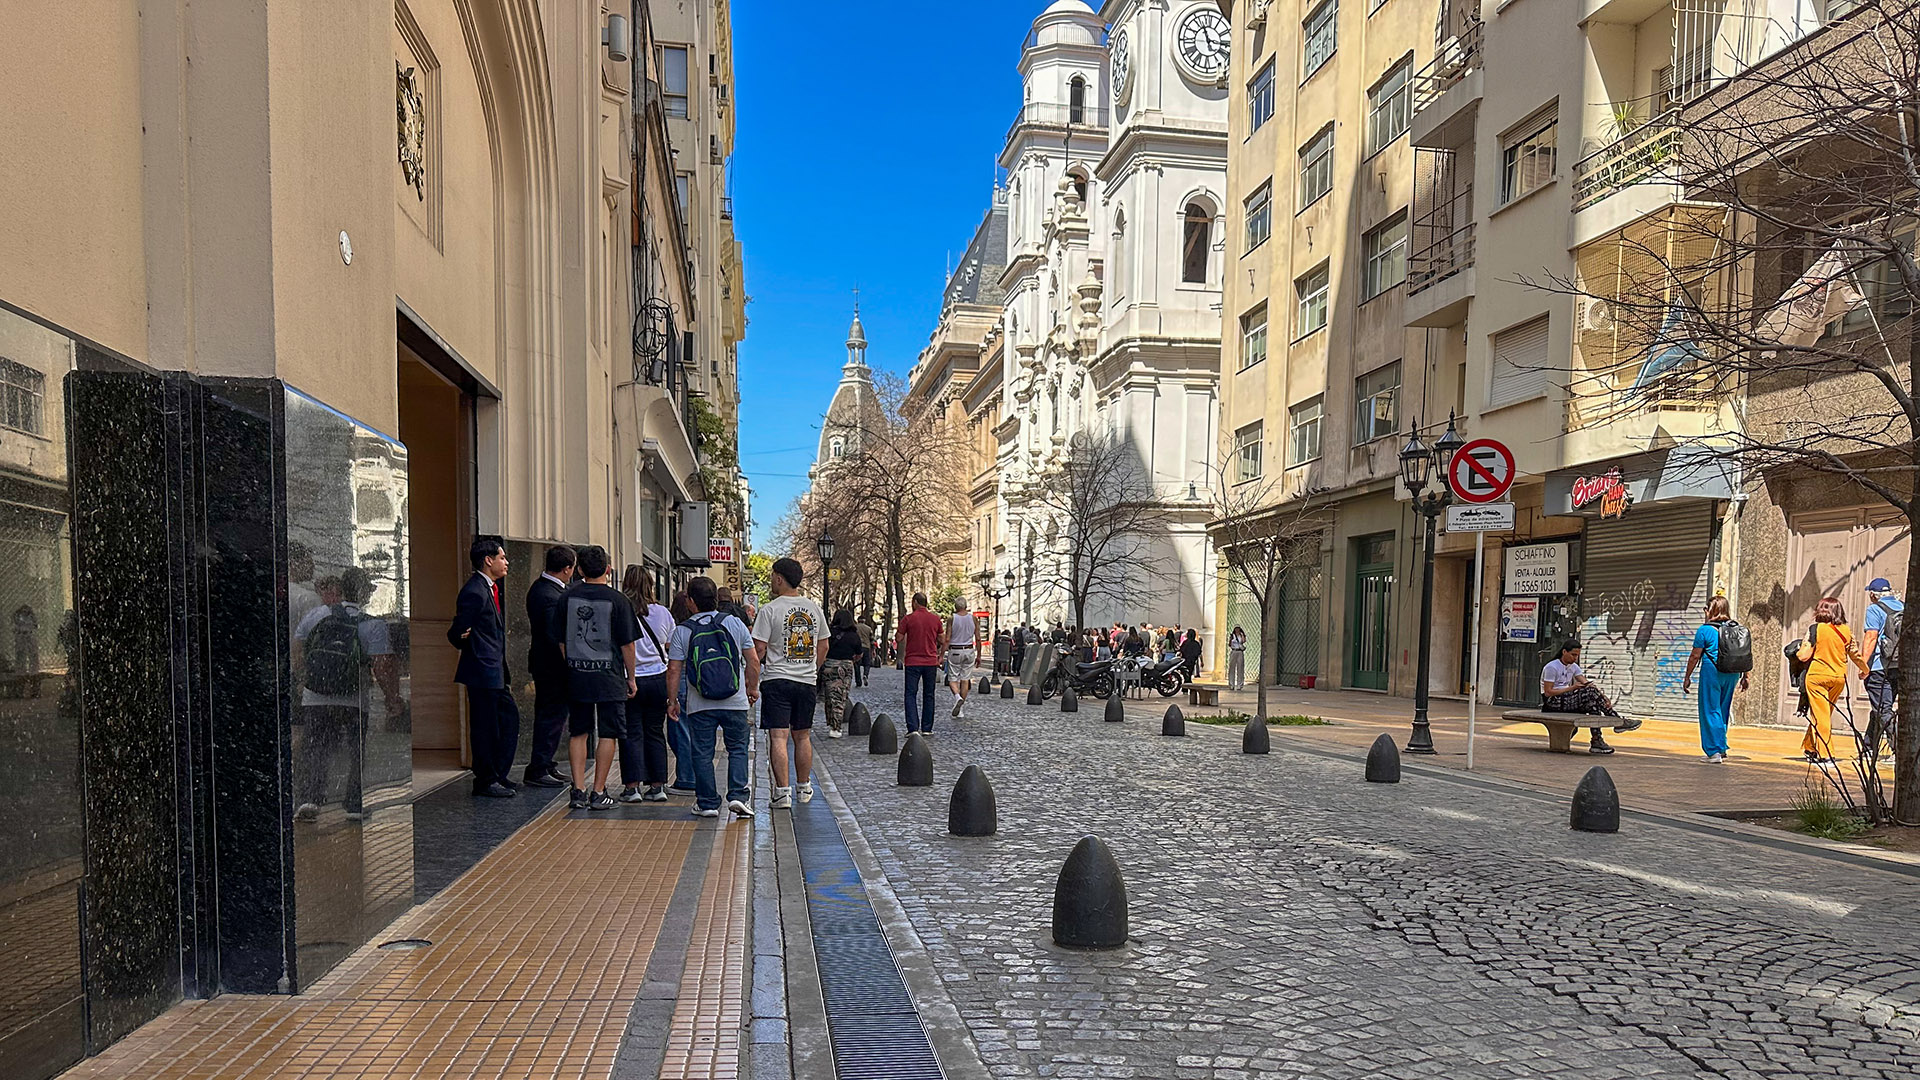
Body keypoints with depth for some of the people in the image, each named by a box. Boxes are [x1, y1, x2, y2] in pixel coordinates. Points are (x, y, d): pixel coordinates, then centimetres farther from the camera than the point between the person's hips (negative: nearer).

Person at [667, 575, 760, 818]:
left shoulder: (682, 631, -3)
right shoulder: (735, 624, 0)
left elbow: (674, 669, -4)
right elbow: (753, 661, 3)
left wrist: (672, 700, 7)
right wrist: (753, 688, 16)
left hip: (699, 705, -1)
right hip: (735, 702, 1)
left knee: (702, 753, 9)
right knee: (738, 749, 12)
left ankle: (707, 803, 11)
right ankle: (738, 795, 0)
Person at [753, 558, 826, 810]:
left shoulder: (770, 610, -8)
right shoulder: (814, 608, 7)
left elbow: (759, 648, -10)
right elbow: (823, 647, 13)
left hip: (777, 679, -5)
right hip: (807, 681, 5)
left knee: (778, 738, -4)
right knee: (802, 736, 15)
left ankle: (782, 792, -9)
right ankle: (804, 788, 25)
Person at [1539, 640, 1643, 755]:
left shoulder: (1573, 667, 13)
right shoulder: (1552, 667, -11)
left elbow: (1587, 683, 0)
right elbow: (1548, 692, -17)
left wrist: (1603, 697, -16)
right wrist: (1572, 688, -19)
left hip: (1567, 700, 8)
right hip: (1552, 703, -8)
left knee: (1593, 704, -21)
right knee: (1590, 693, -24)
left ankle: (1597, 741, -22)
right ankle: (1618, 721, -19)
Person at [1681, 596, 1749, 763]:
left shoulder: (1705, 630, -7)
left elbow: (1695, 656, -6)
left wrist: (1687, 677, 1)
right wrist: (1745, 676, 18)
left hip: (1712, 672, -5)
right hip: (1732, 674, 5)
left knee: (1710, 711, 0)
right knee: (1722, 711, 16)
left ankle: (1714, 752, -3)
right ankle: (1722, 749, 20)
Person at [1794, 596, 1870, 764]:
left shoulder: (1815, 629, -9)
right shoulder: (1846, 630, 3)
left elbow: (1804, 656, -10)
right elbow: (1856, 654, 12)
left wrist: (1795, 654, 12)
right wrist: (1865, 670, 30)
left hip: (1817, 676, -4)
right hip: (1839, 677, 4)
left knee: (1820, 716, -1)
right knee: (1825, 715, 17)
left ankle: (1826, 755, -4)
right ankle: (1810, 749, 26)